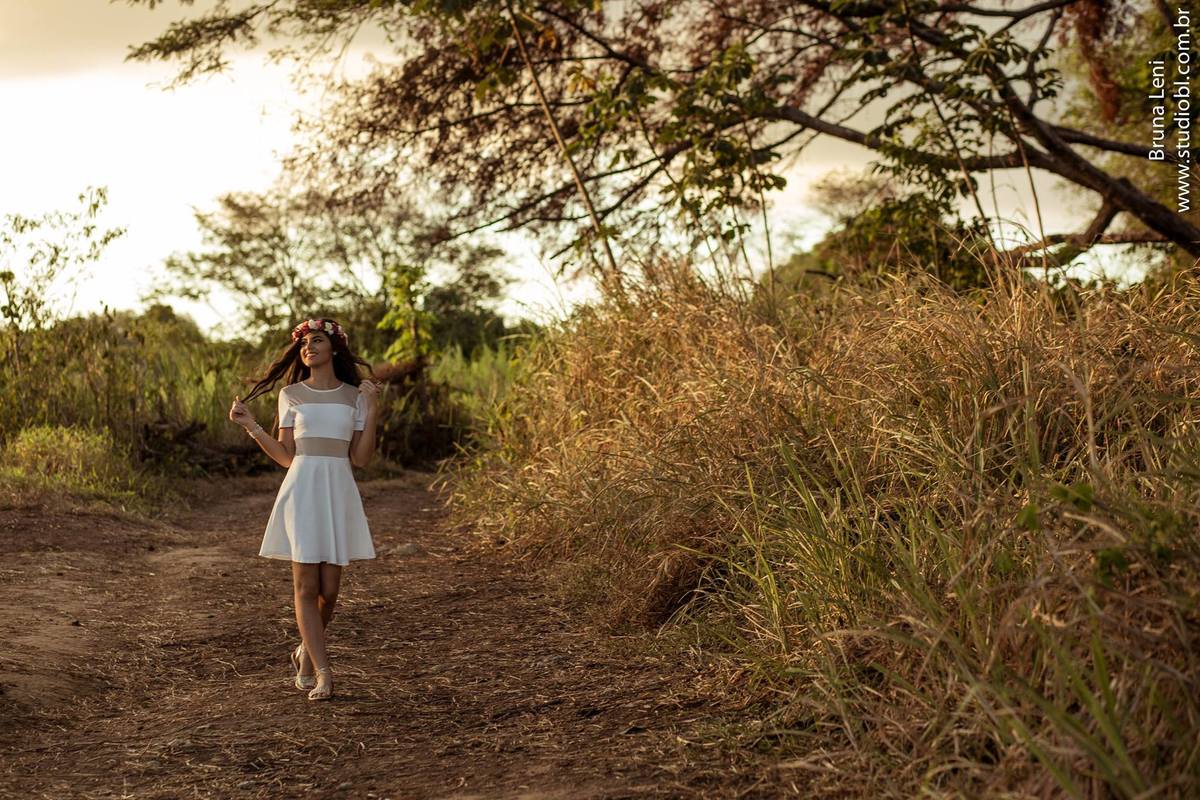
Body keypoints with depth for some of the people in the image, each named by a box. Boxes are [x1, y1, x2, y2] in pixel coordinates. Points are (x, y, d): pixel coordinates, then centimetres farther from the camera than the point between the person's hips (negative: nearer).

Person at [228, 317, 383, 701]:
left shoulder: (354, 396, 8)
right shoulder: (291, 395, 6)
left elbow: (361, 458, 3)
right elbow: (286, 456, 5)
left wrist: (372, 412, -4)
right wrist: (251, 426, -2)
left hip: (339, 493, 1)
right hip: (302, 491, -1)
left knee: (328, 590, 4)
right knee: (306, 587, -6)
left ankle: (306, 653, 29)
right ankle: (323, 673, -5)